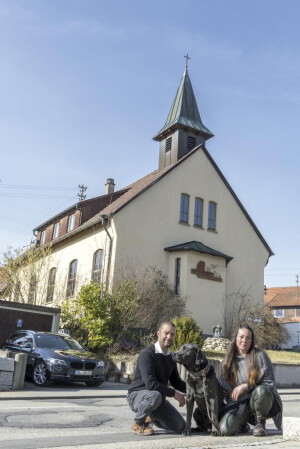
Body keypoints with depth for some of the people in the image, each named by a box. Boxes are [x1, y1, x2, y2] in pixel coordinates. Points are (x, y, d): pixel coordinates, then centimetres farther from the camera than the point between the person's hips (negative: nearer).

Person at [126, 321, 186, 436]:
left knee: (180, 426, -3)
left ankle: (150, 417, 20)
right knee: (154, 395, -40)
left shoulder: (171, 357, 5)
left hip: (159, 397, 7)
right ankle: (138, 423, -10)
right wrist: (174, 393, -24)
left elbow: (176, 382, 13)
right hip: (137, 395, -7)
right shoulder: (147, 354, -21)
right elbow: (151, 383, -30)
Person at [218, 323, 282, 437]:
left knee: (261, 390, -37)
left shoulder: (259, 355, -5)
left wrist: (246, 386, -15)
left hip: (258, 401, -2)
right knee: (225, 429, -24)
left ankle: (260, 423, -7)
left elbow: (270, 382, -8)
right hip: (238, 403, 3)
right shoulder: (229, 359, 6)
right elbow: (222, 385, 14)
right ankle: (243, 422, 14)